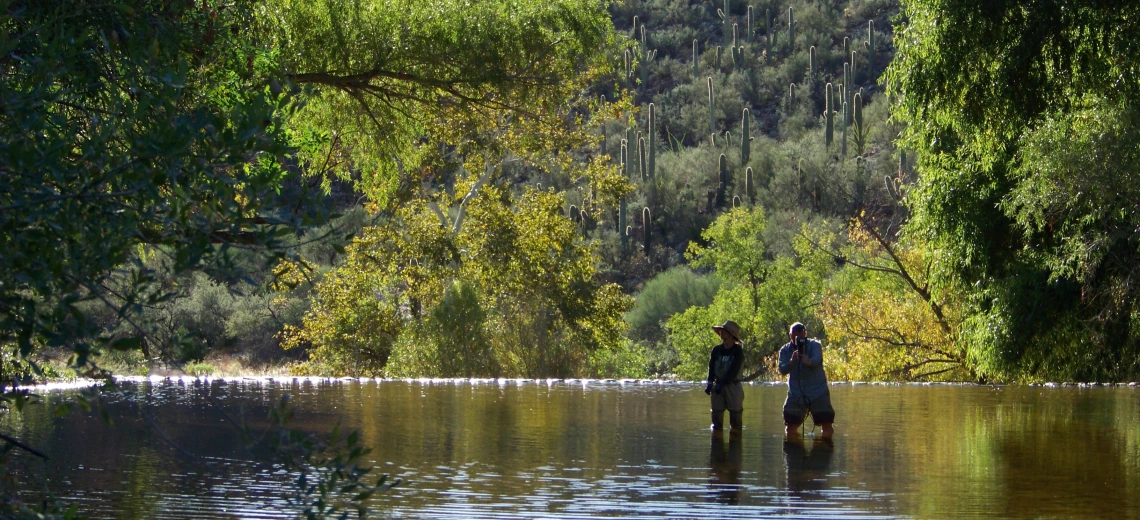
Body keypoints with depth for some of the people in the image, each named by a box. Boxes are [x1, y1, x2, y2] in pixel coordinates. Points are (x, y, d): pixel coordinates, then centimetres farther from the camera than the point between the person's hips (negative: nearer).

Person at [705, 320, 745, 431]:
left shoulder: (737, 350, -6)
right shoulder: (716, 350, 8)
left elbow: (734, 370, -13)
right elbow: (711, 367, 4)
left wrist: (722, 384, -19)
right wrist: (710, 383, -11)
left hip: (733, 386, -4)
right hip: (718, 386, 4)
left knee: (736, 421, -3)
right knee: (716, 418, 4)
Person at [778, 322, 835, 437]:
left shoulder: (815, 345, -4)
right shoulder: (785, 350, 4)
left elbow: (817, 360, -26)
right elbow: (782, 370, -11)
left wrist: (809, 361, -51)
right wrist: (792, 361, -33)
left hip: (818, 392, -2)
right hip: (796, 393, 2)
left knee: (826, 423, -11)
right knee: (790, 428, -2)